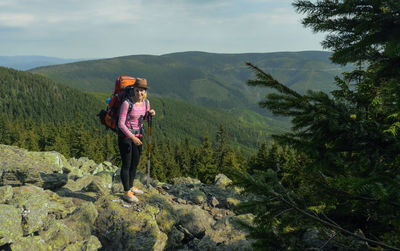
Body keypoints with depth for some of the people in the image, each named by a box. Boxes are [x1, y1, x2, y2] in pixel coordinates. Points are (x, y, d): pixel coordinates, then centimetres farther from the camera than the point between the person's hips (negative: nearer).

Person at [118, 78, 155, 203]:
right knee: (126, 164, 1)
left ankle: (131, 187, 35)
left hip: (138, 135, 7)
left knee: (135, 163, 17)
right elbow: (121, 124, -20)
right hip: (125, 136, -7)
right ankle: (126, 192, 14)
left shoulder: (146, 102, -2)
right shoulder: (127, 103, -20)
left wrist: (150, 113, -7)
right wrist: (132, 137, -27)